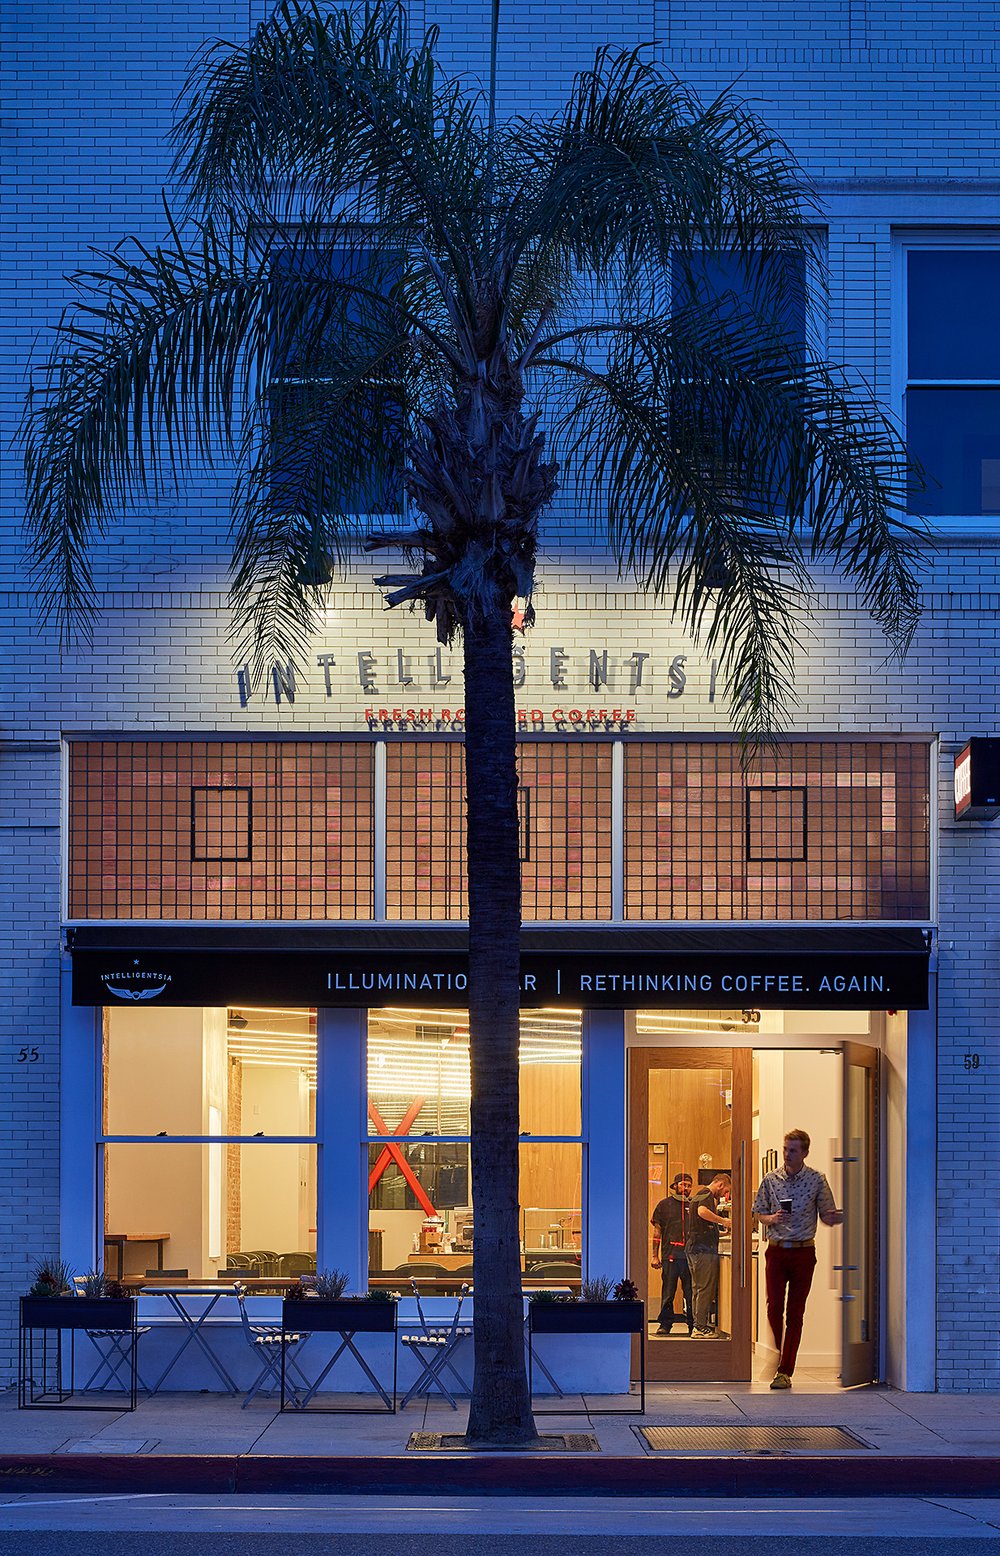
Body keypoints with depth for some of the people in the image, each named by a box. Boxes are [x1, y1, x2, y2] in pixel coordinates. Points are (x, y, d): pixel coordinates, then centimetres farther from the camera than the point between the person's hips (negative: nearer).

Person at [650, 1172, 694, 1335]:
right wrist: (655, 1256, 1)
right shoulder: (665, 1205, 8)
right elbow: (657, 1232, 7)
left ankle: (693, 1324, 8)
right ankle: (665, 1324, 7)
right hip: (670, 1254, -2)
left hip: (690, 1254, 2)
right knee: (668, 1292, 0)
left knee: (691, 1292, 1)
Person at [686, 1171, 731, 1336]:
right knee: (706, 1289, -9)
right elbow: (702, 1211, -30)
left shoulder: (700, 1195, 24)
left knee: (698, 1289, 13)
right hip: (704, 1248, -11)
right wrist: (723, 1220, -21)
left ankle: (698, 1325, 16)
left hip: (694, 1247, 11)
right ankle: (701, 1327, -9)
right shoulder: (707, 1194, -8)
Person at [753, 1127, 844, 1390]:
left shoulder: (817, 1180, 0)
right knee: (774, 1307, -8)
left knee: (795, 1312, 0)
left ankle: (785, 1371, 3)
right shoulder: (771, 1179, 4)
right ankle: (779, 1356, 16)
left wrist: (835, 1218, -19)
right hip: (776, 1250, 1)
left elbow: (827, 1216, 4)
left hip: (803, 1252, -1)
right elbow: (759, 1213, 10)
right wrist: (772, 1218, -11)